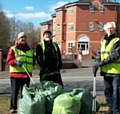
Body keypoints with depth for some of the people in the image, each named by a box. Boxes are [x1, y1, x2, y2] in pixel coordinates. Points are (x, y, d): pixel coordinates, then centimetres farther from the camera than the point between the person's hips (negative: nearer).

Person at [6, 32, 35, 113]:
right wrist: (16, 62, -24)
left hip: (26, 75, 4)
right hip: (15, 74, -4)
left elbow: (33, 61, 22)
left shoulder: (30, 50, 16)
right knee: (15, 92, 0)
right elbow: (9, 60, -7)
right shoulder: (13, 49, 3)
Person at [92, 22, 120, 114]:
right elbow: (99, 53, 12)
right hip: (106, 71, 7)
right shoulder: (103, 40, 15)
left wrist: (102, 62, -20)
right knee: (107, 91, 14)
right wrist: (96, 63, -4)